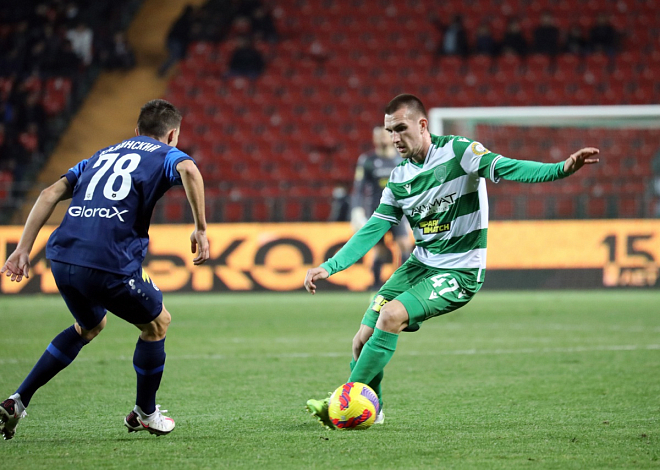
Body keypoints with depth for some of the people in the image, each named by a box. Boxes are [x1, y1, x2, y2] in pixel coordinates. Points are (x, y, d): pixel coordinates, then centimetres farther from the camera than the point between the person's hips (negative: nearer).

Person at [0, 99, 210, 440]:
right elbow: (189, 170, -15)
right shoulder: (165, 155, 12)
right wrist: (200, 229, -11)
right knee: (157, 322, 20)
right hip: (110, 264, -6)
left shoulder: (103, 155, 28)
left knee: (90, 326, 32)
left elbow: (51, 193, 18)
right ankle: (144, 414, 31)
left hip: (61, 256, 6)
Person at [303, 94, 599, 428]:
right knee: (364, 337, -5)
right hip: (420, 263, 6)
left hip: (461, 271, -6)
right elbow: (372, 231, 8)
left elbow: (506, 168, -24)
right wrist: (329, 268, -1)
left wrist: (563, 169, -41)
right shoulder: (399, 179, 6)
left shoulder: (458, 152, -12)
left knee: (392, 314, -27)